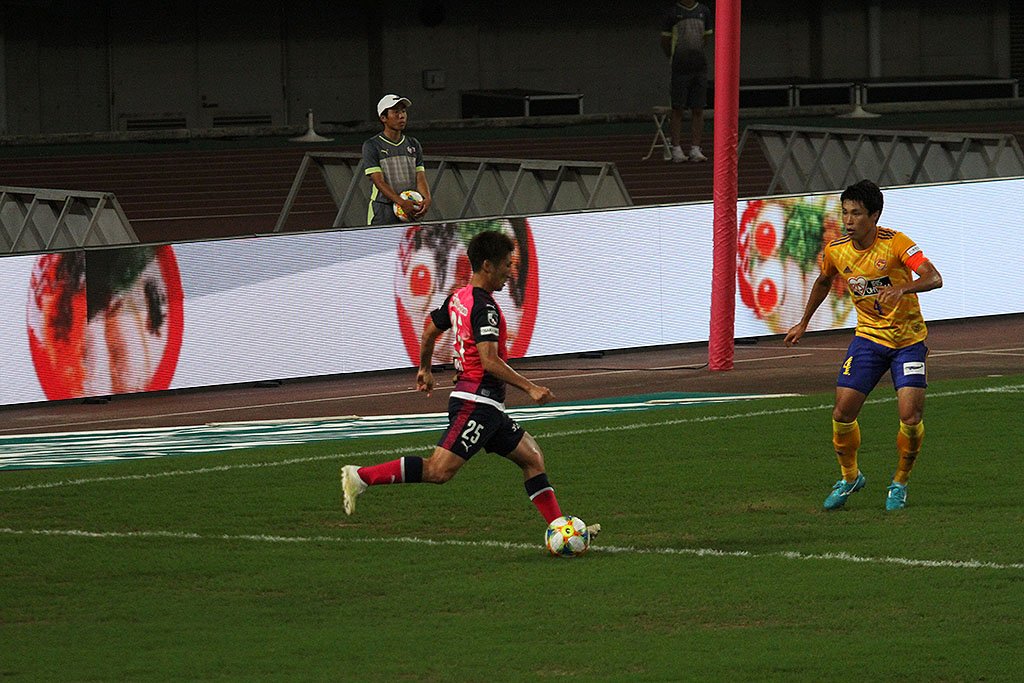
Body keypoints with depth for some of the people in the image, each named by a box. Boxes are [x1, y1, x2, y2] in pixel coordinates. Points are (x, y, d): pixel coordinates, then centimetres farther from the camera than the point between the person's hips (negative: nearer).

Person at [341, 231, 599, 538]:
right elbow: (489, 360, -26)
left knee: (532, 457, 12)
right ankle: (362, 476, -13)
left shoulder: (458, 297, 13)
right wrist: (530, 388, -25)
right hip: (477, 404, -11)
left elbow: (429, 331, 25)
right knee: (439, 470, -16)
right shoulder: (484, 307, -16)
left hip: (487, 408, 11)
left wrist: (425, 369, 40)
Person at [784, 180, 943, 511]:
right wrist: (804, 323, 25)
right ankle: (849, 477, 19)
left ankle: (900, 483, 9)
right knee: (843, 413, -7)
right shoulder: (836, 250, -5)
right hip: (868, 336, 4)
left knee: (910, 416, -15)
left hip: (908, 340, -4)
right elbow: (823, 282, 19)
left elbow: (934, 278, -29)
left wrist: (901, 289, -47)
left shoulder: (896, 244, -19)